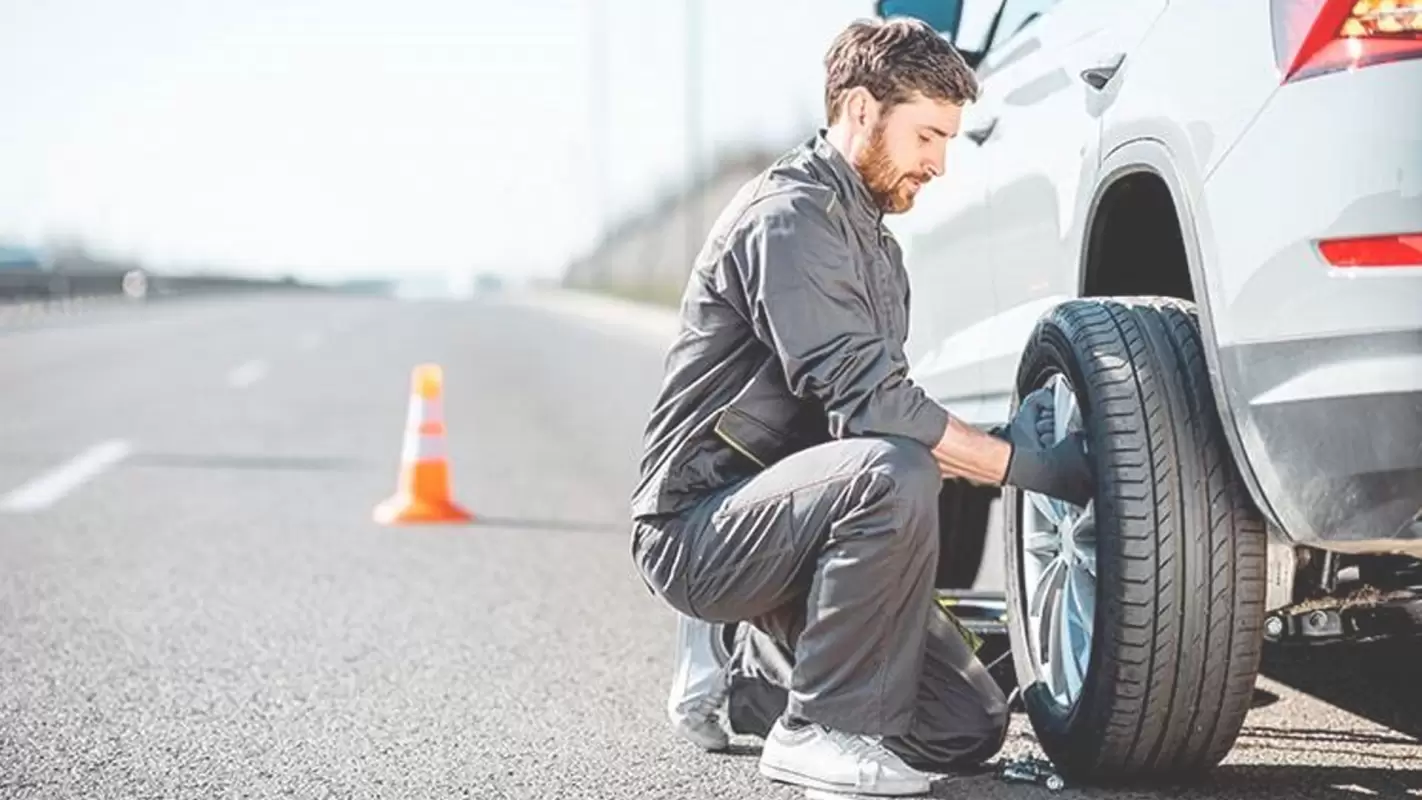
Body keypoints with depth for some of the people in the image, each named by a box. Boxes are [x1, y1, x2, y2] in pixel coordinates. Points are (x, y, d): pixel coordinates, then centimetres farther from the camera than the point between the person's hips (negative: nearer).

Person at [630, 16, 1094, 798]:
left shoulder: (872, 242, 17)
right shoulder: (791, 215, -16)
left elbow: (872, 408, 16)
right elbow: (865, 398, -25)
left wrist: (999, 443, 0)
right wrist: (1020, 464, -20)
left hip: (778, 515, 9)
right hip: (698, 526, -9)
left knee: (969, 728, 2)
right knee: (890, 475, -37)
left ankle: (738, 663, 17)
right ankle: (822, 730, -21)